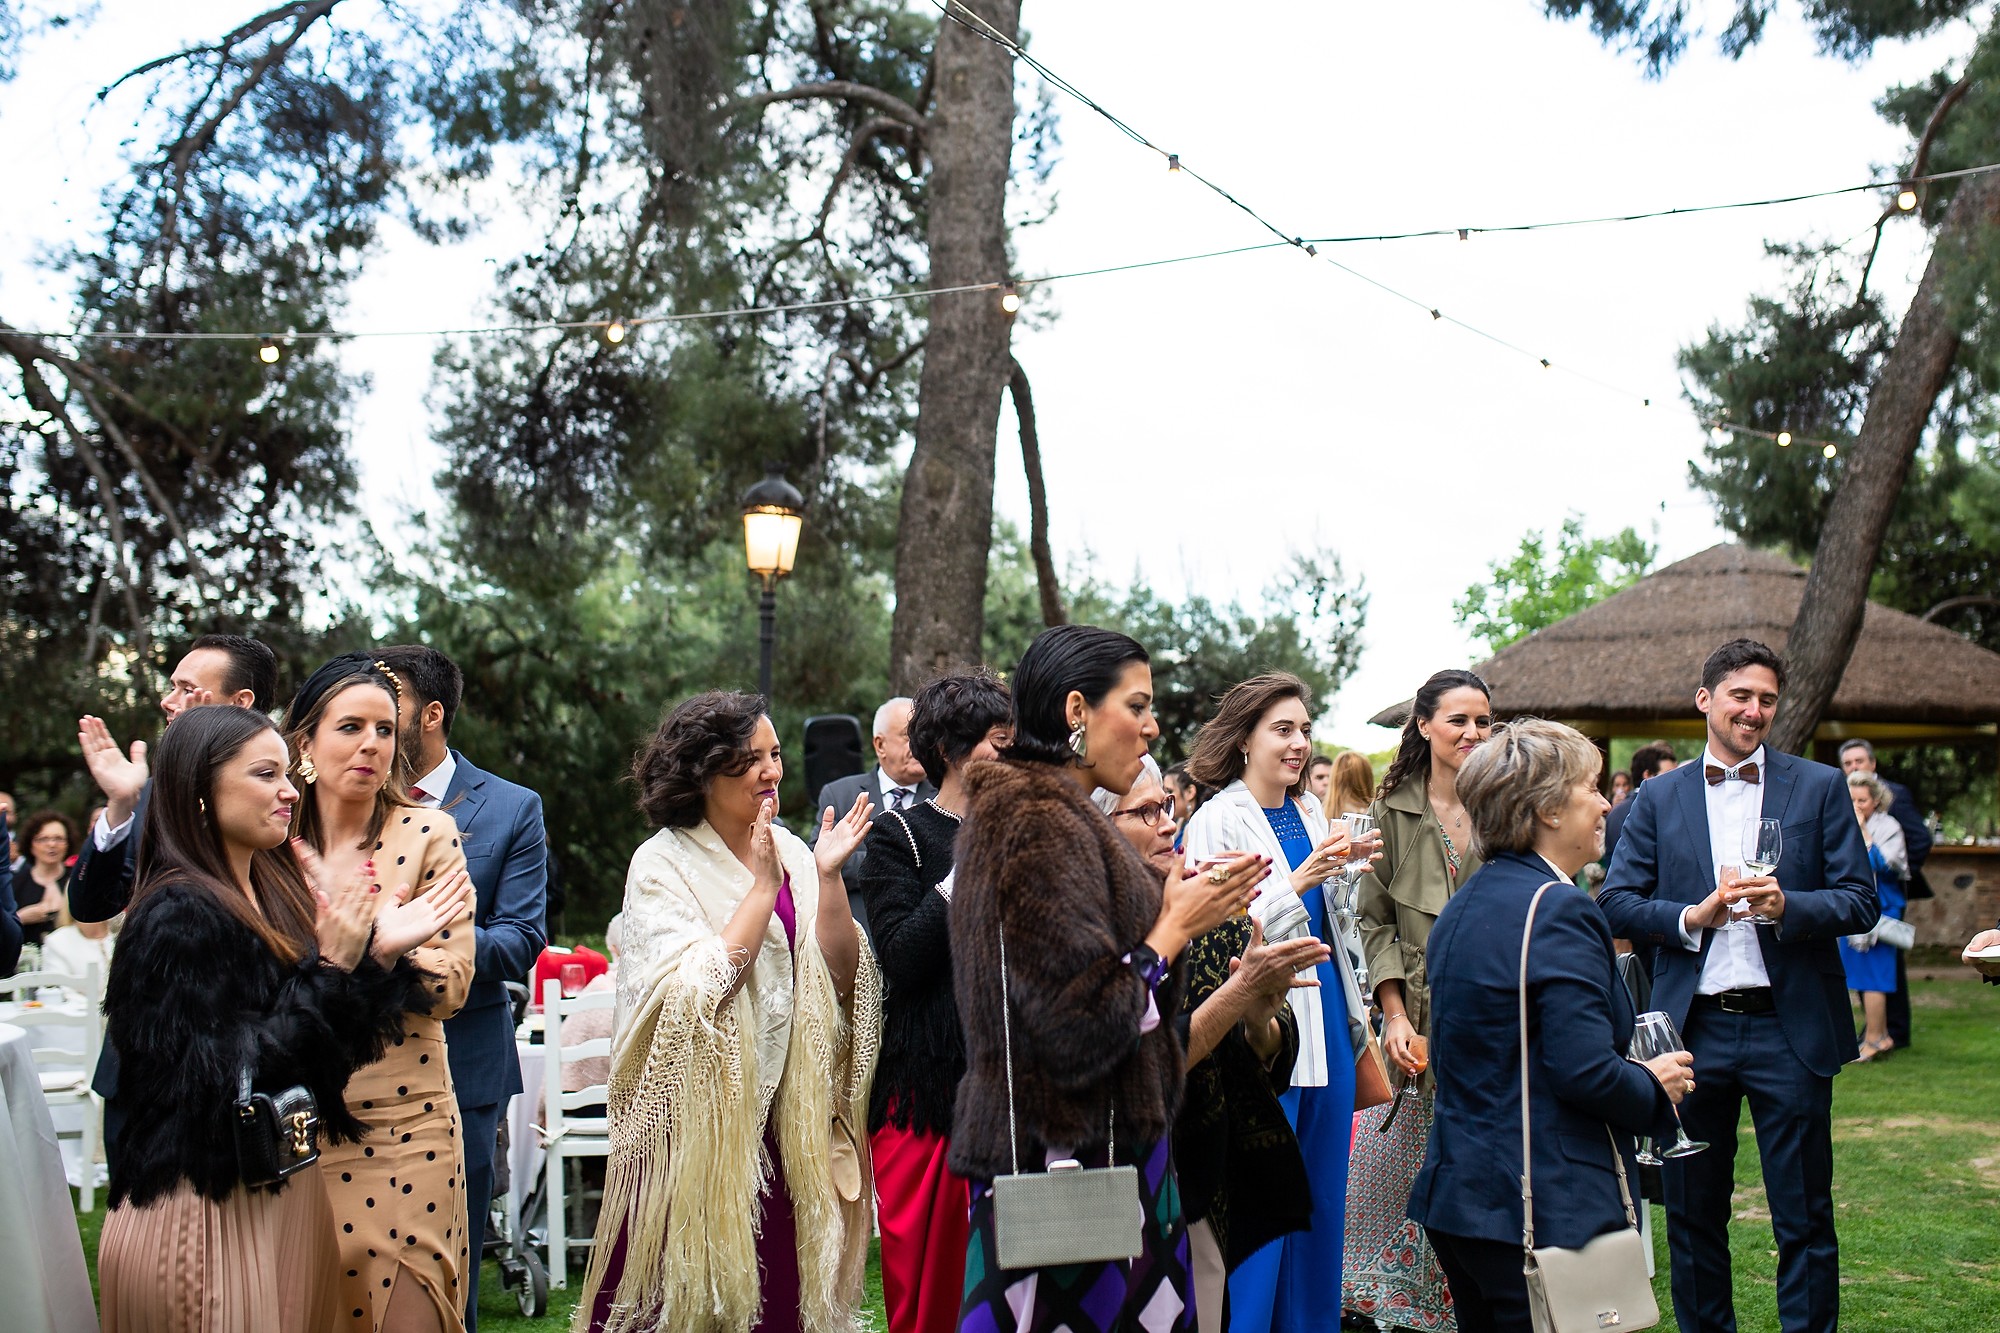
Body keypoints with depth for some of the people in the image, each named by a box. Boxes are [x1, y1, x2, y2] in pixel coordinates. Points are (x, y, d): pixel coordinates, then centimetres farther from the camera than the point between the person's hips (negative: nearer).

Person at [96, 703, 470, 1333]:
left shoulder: (275, 886, 7)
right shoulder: (179, 914, -17)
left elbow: (329, 1051, 9)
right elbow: (229, 1083, -23)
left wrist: (381, 953, -3)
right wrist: (331, 967, -22)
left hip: (288, 1186, 8)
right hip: (212, 1209, -8)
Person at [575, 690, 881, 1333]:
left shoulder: (791, 852, 8)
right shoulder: (661, 864, -6)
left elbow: (841, 976, 2)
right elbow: (701, 990, -19)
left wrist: (828, 876, -9)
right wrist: (764, 883, -16)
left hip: (780, 1114, 4)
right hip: (696, 1114, -4)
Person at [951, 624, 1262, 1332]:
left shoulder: (1056, 814, 15)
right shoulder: (1041, 823, -17)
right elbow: (1081, 1026, -22)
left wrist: (1177, 915, 9)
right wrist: (1176, 927, -11)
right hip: (1073, 1161, -10)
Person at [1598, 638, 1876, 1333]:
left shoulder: (1820, 788, 5)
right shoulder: (1659, 798, 8)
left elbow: (1860, 901, 0)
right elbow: (1616, 902, 3)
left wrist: (1787, 905, -18)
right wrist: (1690, 918, -14)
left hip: (1789, 1029, -1)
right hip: (1693, 1030, 2)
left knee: (1805, 1219, 3)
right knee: (1693, 1215, 11)